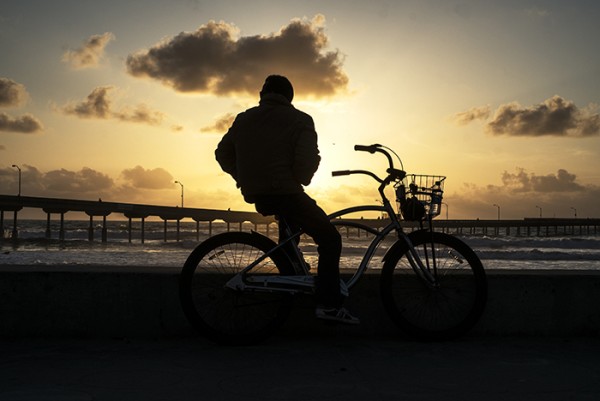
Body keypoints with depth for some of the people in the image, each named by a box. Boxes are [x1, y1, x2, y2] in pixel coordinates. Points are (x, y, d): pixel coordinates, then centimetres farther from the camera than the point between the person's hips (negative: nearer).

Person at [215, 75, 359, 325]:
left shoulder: (243, 119, 14)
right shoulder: (300, 121, -2)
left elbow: (222, 154, 17)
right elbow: (305, 163, -14)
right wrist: (301, 180, 7)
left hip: (255, 196, 7)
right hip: (285, 192, -7)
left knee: (290, 218, 36)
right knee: (330, 239, 2)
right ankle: (329, 304, -6)